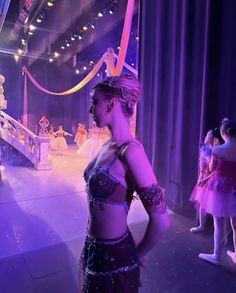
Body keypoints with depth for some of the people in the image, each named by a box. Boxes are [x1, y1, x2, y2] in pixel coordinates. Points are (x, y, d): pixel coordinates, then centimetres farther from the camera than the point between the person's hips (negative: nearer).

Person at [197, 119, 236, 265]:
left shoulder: (217, 150, -15)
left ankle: (216, 256, 21)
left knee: (218, 224, 8)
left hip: (220, 187, -4)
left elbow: (212, 169, -3)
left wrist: (210, 158, 12)